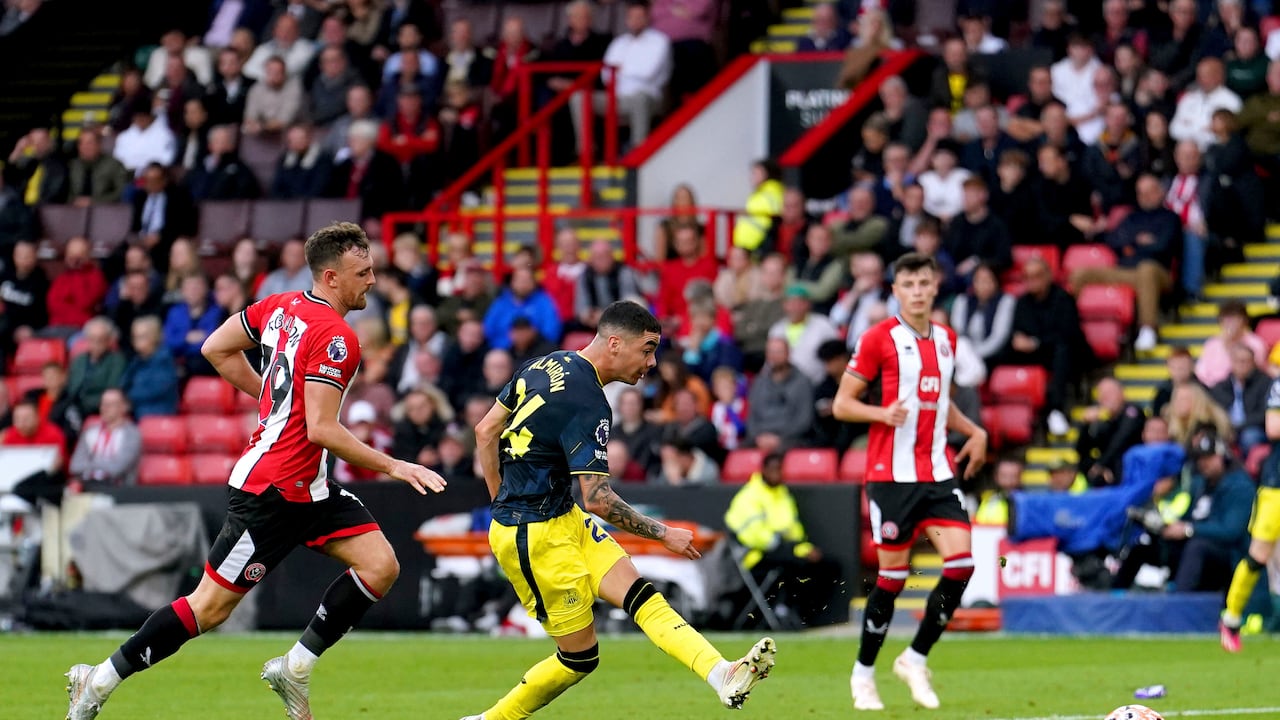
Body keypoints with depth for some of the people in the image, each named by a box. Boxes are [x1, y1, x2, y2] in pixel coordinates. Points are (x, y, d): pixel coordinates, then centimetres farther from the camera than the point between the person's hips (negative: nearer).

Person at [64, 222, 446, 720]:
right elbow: (320, 430, -24)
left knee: (380, 566, -1)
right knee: (210, 607, -3)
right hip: (271, 491, -10)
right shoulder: (336, 338, -20)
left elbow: (216, 350, 15)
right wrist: (392, 466, -18)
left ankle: (295, 669, 5)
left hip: (308, 487, 10)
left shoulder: (281, 307, 6)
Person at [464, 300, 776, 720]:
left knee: (640, 594, -8)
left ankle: (721, 675, -24)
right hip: (537, 539, -9)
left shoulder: (545, 366, 7)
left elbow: (485, 430, 15)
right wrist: (664, 535, -13)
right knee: (579, 657, -1)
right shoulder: (586, 403, -21)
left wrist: (504, 502, 20)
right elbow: (597, 499, -23)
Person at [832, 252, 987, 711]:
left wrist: (974, 432, 12)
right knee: (893, 574, -2)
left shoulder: (946, 340, 13)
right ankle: (864, 674, 14)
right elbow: (841, 404, -5)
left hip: (938, 473, 5)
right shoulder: (879, 339, -6)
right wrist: (884, 413, -22)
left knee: (961, 561, -9)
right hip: (891, 473, -5)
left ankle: (915, 660, 6)